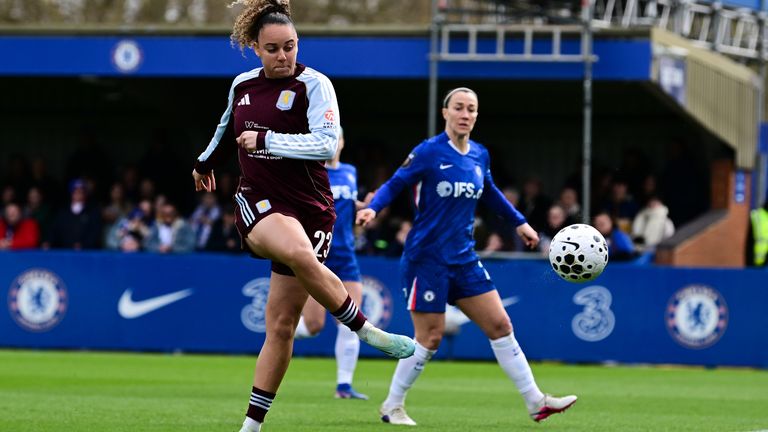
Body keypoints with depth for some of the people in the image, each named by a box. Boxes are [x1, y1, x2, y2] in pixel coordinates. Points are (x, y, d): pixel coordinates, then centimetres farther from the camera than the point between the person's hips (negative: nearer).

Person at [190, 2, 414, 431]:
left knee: (282, 324, -1)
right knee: (299, 253, -36)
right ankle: (370, 333, -25)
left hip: (309, 210, -1)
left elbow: (327, 144, -20)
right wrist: (206, 162, 46)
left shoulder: (313, 85, -7)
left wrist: (265, 140, -21)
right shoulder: (243, 85, 7)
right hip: (258, 203, 1)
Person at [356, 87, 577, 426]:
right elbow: (394, 185, -11)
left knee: (500, 325, 5)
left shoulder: (480, 155, 6)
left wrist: (519, 222, 29)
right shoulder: (429, 152, -12)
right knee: (430, 338, -4)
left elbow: (489, 193, 24)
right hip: (427, 258, -6)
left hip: (464, 259, 6)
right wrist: (373, 208, -29)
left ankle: (535, 402, 10)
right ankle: (392, 407, 13)